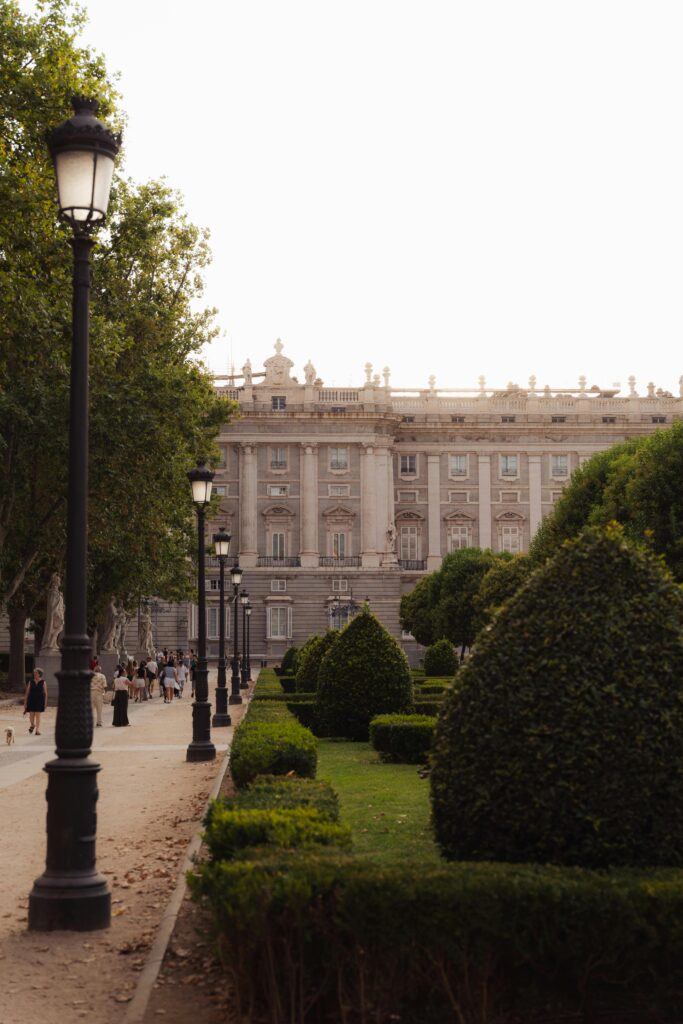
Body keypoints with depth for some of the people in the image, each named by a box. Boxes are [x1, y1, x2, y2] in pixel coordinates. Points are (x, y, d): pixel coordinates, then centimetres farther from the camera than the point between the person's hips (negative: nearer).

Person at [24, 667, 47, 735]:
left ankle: (37, 730, 2)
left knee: (38, 715, -4)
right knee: (31, 715, 2)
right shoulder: (30, 682, 3)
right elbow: (27, 692, 5)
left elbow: (45, 693, 2)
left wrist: (45, 703, -2)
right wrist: (25, 703, 2)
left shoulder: (43, 683, 0)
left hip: (39, 701, -1)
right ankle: (32, 725, 33)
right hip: (31, 700, 2)